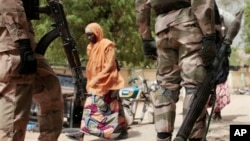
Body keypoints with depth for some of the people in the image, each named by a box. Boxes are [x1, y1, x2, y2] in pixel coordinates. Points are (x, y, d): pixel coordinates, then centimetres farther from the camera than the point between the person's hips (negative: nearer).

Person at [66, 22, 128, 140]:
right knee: (90, 106, 1)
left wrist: (97, 79, -20)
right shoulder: (90, 47, 12)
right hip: (95, 83, 7)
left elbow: (109, 66, -16)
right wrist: (90, 81, 7)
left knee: (114, 107, -3)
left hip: (108, 82, -7)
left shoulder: (107, 45, -10)